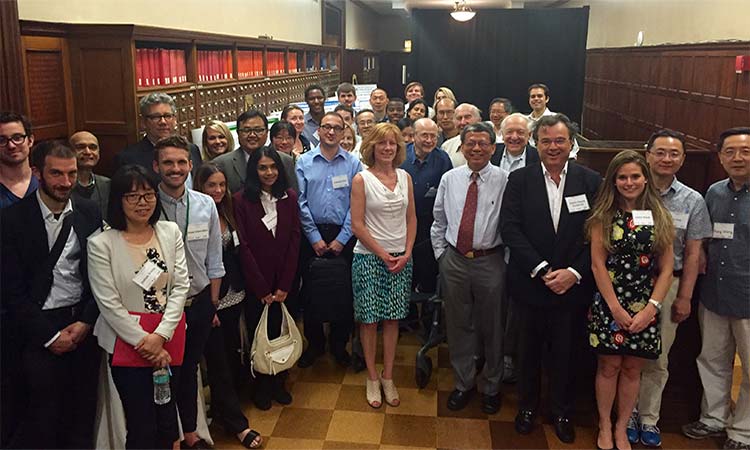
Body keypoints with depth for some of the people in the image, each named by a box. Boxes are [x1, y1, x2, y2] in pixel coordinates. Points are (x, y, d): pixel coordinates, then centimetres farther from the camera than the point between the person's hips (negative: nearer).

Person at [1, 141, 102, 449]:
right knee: (43, 416, 3)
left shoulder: (89, 212, 2)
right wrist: (50, 335, -8)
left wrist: (85, 323, -6)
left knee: (83, 415, 11)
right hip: (39, 328, -3)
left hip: (85, 325, 3)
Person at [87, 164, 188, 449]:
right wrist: (144, 343, -10)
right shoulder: (101, 244, -10)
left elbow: (181, 285, -1)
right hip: (127, 343, -3)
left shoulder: (170, 232, 2)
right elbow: (109, 304, -10)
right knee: (142, 426, 3)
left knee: (167, 417, 15)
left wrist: (160, 335, -11)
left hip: (167, 340, 4)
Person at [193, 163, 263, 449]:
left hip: (234, 296, 6)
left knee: (232, 353, 12)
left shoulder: (227, 213, 8)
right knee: (218, 359, 1)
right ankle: (236, 423, 8)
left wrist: (241, 288, 9)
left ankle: (222, 406, 32)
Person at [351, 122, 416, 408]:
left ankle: (388, 377, 20)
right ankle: (372, 378, 19)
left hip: (400, 258, 4)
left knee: (393, 318, 8)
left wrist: (406, 253, -3)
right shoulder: (361, 179, -6)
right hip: (369, 256, -3)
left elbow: (411, 219, 9)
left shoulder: (405, 177, 7)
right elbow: (357, 225, -9)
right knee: (369, 319, 3)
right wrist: (383, 255, -10)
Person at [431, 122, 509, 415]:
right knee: (458, 325, 14)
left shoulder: (504, 181, -8)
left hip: (490, 262, -3)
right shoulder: (449, 179, 3)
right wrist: (440, 253, 7)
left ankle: (491, 387, 32)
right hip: (454, 260, 3)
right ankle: (463, 383, 34)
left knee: (492, 327, 11)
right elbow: (439, 220, 12)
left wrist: (507, 259, -7)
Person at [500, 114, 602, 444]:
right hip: (530, 284, 0)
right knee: (528, 351, 16)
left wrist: (575, 272, -15)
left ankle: (562, 412, 36)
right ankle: (527, 406, 37)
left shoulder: (591, 181, -3)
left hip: (573, 286, 0)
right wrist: (541, 269, -16)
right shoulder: (519, 180, -3)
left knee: (566, 354, 14)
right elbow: (510, 228, -10)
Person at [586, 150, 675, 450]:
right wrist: (616, 308, -10)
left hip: (645, 308, 2)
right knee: (609, 366, 6)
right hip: (609, 304, -2)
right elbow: (598, 264, -6)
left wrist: (651, 308, -8)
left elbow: (666, 269, 2)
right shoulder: (604, 216, -2)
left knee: (633, 369, 10)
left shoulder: (659, 217, 4)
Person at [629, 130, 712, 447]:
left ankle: (649, 418, 27)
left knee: (658, 359, 11)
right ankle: (628, 414, 27)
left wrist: (684, 297, 1)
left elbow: (692, 253, 4)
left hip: (668, 284, 1)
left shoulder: (692, 201, 1)